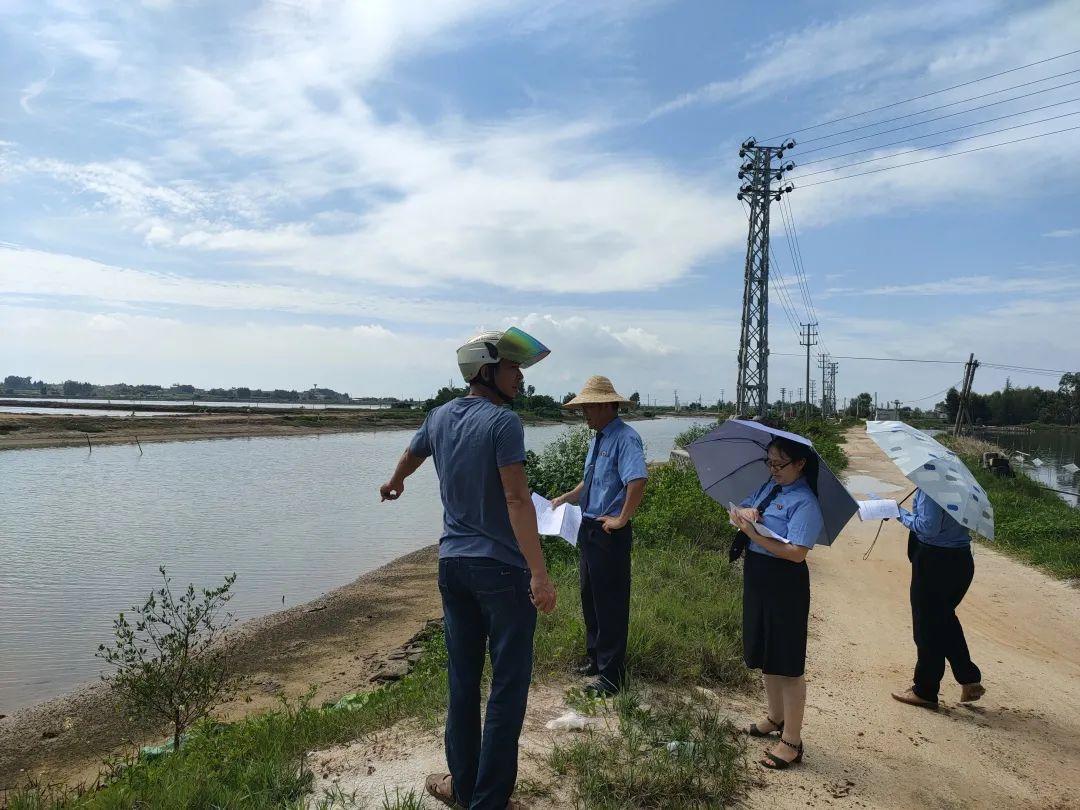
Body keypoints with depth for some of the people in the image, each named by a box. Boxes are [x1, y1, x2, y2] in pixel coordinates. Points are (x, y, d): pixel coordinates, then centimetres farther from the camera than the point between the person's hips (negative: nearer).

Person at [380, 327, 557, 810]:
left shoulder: (441, 417, 8)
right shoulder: (502, 422, -15)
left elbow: (411, 455, 27)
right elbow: (516, 500, -22)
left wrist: (394, 483, 49)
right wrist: (539, 574, -24)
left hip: (452, 564, 7)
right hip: (501, 569, -7)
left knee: (463, 679, 17)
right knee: (507, 686, 4)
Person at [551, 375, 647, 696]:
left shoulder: (625, 438, -18)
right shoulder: (597, 440, 12)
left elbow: (637, 480, -32)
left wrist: (621, 519, -25)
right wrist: (564, 499, 16)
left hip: (610, 533, -10)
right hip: (587, 529, 10)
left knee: (610, 604, 2)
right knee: (589, 597, 21)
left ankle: (611, 675, 15)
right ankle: (595, 658, 38)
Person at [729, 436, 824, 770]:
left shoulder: (804, 502, -17)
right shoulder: (769, 486, 8)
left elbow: (796, 552, -25)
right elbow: (737, 510, 10)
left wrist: (754, 533, -24)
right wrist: (746, 511, -13)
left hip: (784, 584, -9)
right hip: (756, 577, 9)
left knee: (787, 663, 1)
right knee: (764, 656, 20)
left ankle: (792, 741, 12)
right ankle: (776, 718, 38)